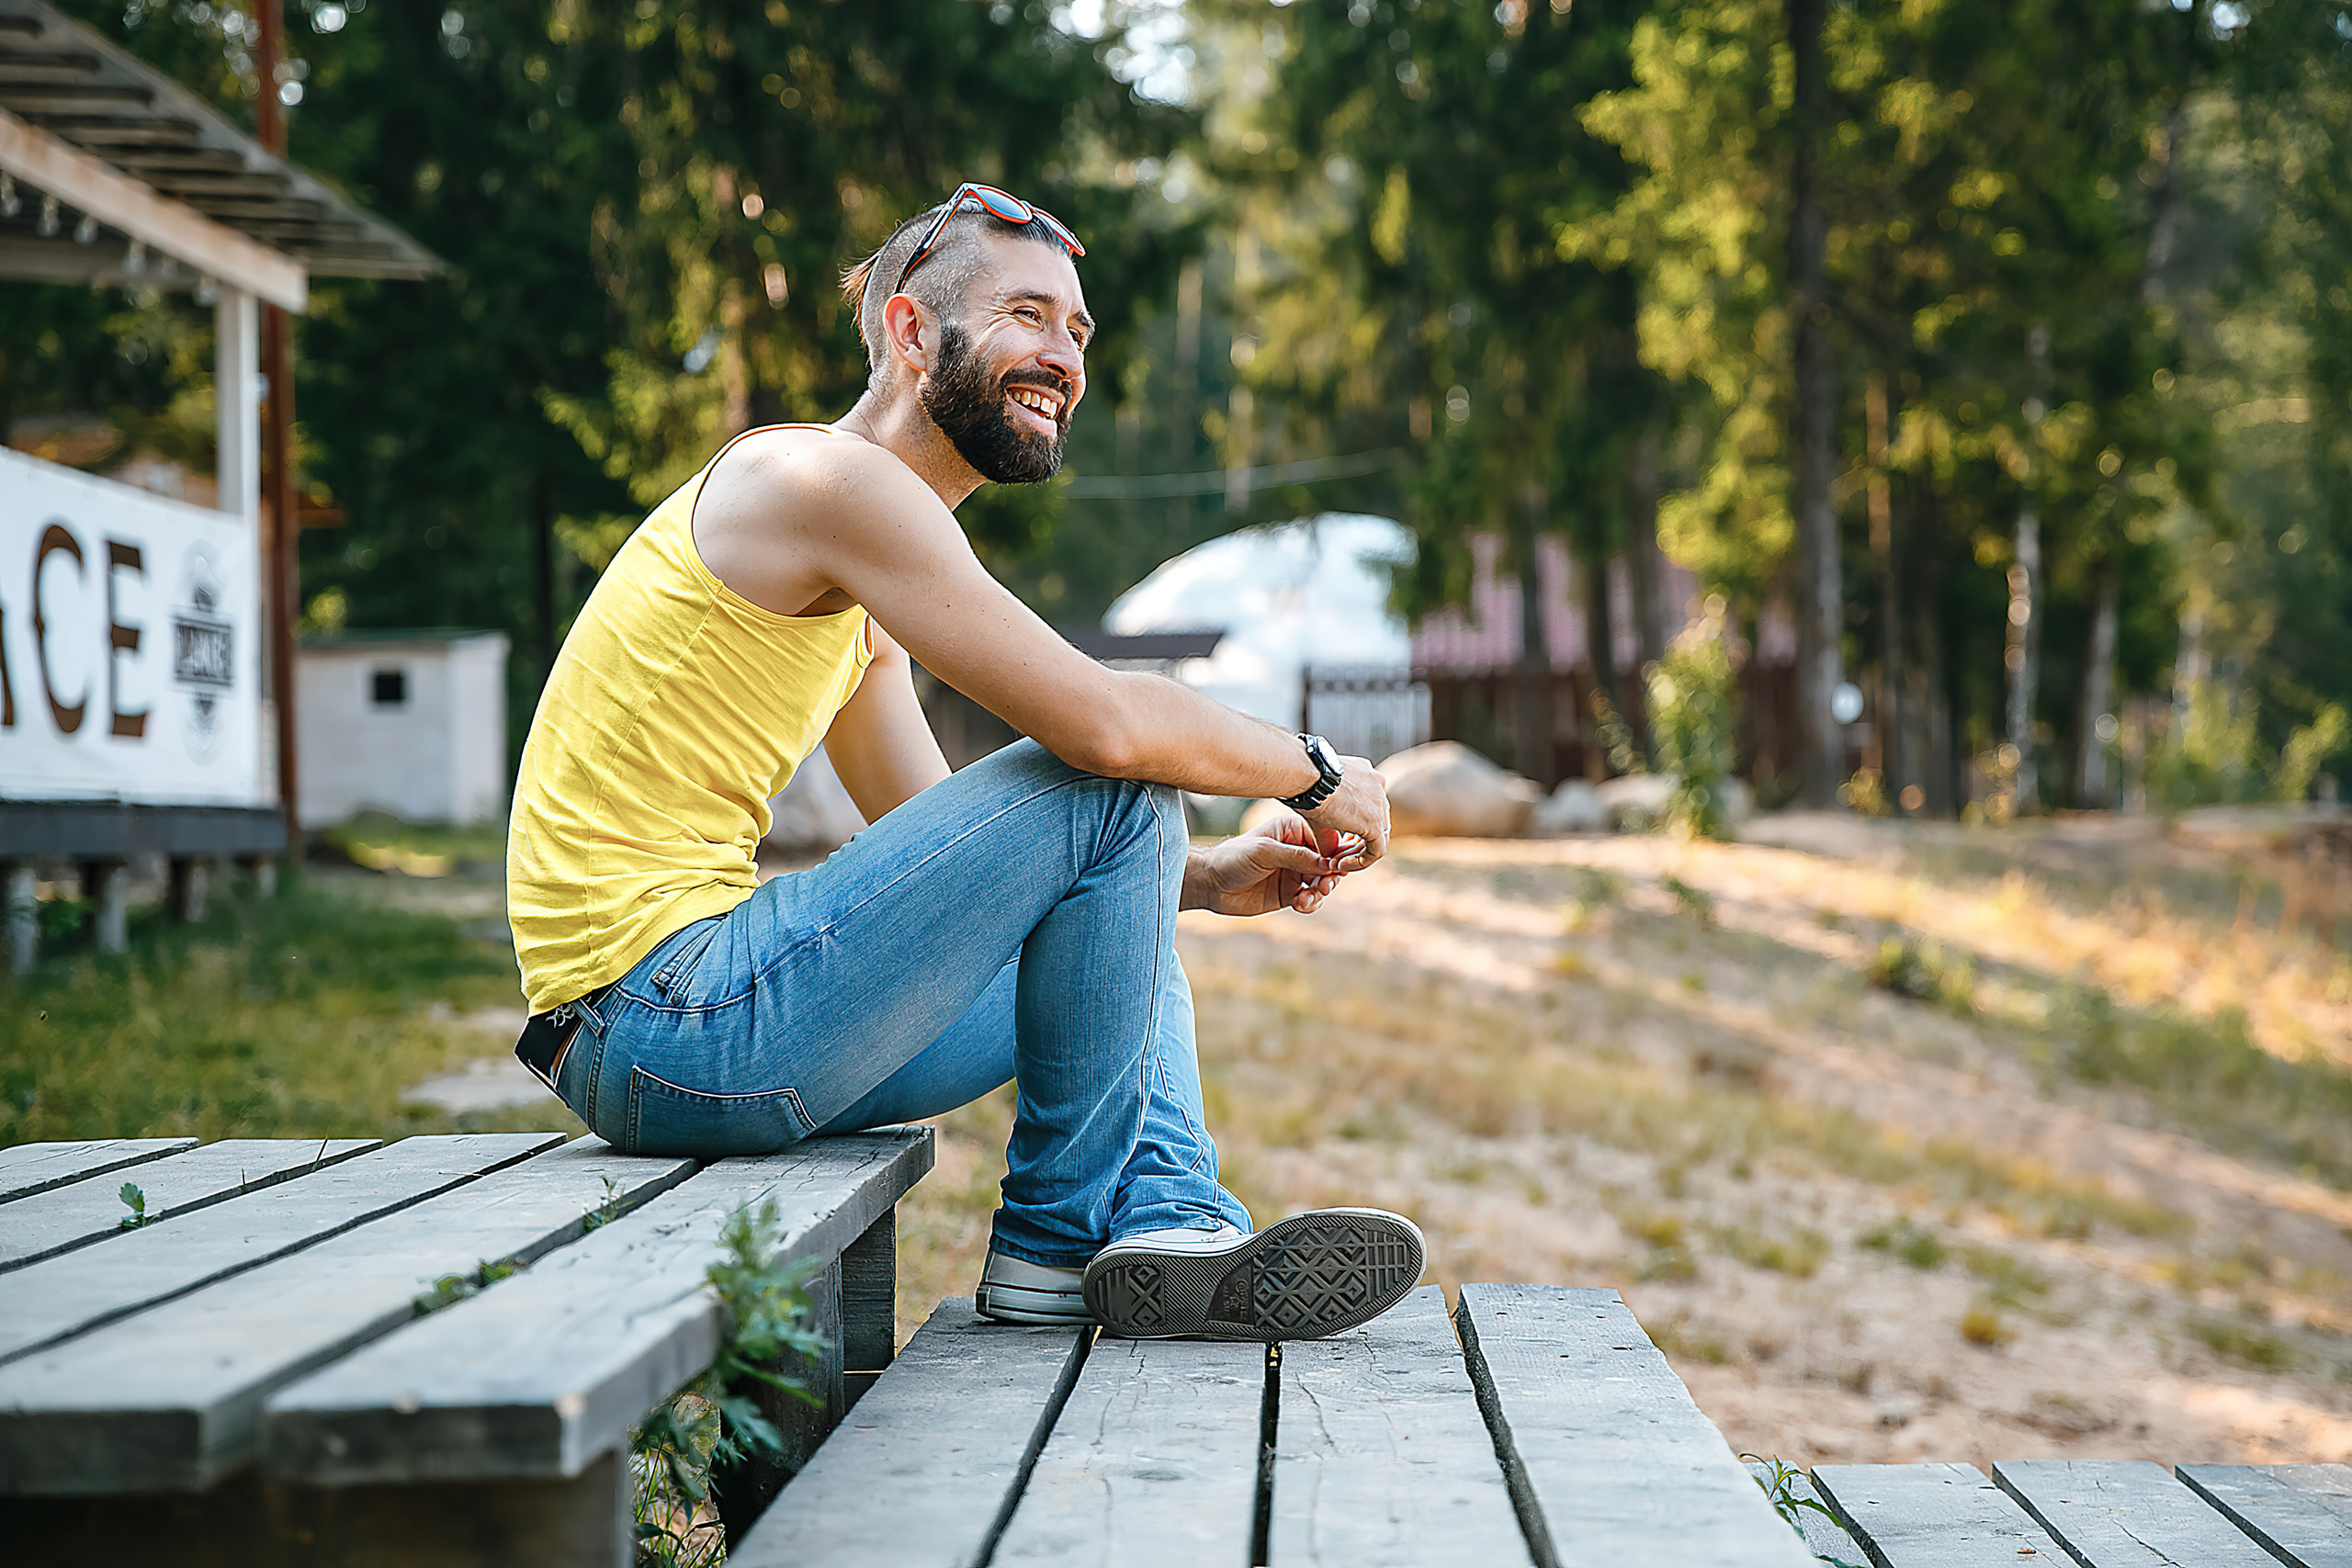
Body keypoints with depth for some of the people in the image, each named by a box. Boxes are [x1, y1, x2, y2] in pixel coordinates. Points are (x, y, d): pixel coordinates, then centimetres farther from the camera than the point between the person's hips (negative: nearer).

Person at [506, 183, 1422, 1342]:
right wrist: (1312, 771, -1)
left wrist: (1202, 879, 11)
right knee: (1115, 785, -12)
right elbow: (1101, 722, -18)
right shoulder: (826, 477, -12)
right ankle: (1061, 1240, -2)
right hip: (672, 1028, -11)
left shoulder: (862, 609, 20)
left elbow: (945, 846, 22)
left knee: (1111, 943, 21)